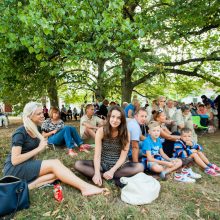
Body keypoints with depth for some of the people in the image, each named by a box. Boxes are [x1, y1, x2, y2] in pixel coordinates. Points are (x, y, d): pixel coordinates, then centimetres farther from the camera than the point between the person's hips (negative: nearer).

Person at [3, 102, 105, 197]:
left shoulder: (35, 129, 8)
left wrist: (42, 148, -6)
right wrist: (38, 148, -18)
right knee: (55, 163, -26)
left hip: (28, 165, 8)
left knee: (56, 172, -18)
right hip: (15, 169, -8)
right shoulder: (20, 132, -16)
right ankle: (85, 187, -31)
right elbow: (15, 160, -21)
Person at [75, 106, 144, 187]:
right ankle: (115, 178, -25)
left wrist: (112, 171, -26)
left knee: (139, 167, -27)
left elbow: (123, 156, -12)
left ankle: (103, 175, -24)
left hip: (118, 165, 0)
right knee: (78, 164, -21)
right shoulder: (101, 131, -10)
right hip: (102, 164, 1)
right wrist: (97, 173, -30)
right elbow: (97, 154, -15)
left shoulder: (125, 133, -9)